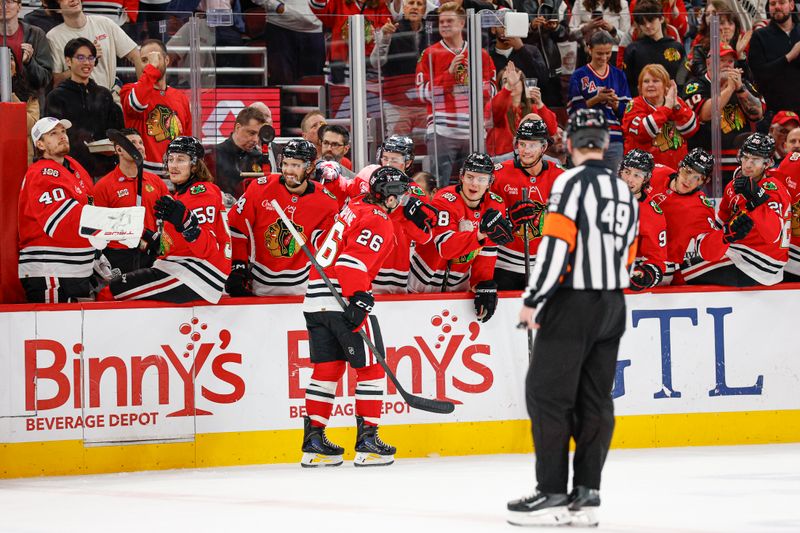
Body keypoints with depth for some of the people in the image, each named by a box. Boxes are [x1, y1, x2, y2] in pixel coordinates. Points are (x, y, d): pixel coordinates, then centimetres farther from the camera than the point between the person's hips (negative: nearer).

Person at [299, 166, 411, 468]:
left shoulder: (354, 208, 18)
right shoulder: (378, 221, -10)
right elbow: (353, 261, -21)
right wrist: (358, 299, -26)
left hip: (315, 300, 9)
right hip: (344, 301, -9)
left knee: (327, 369, 11)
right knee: (371, 368, 0)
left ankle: (313, 442, 10)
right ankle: (367, 442, -2)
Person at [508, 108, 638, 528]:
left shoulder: (572, 182, -11)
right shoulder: (624, 191, 13)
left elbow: (556, 244, -18)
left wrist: (532, 300, -14)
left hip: (572, 304, -8)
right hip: (612, 305, 8)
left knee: (546, 394, -4)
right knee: (594, 400, 9)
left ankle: (552, 495, -7)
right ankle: (586, 495, 8)